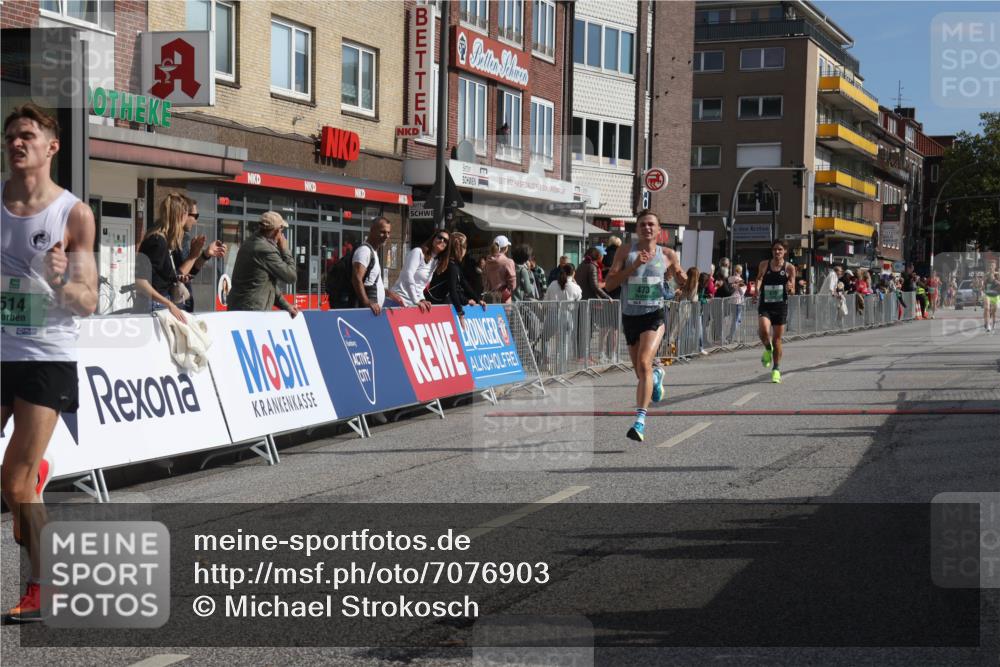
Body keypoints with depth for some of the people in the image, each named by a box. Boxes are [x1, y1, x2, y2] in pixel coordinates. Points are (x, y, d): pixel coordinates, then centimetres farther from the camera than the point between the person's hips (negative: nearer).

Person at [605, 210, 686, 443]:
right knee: (640, 372, 14)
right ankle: (656, 377, 53)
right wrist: (633, 266, -19)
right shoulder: (625, 254, 2)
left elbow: (683, 284, 14)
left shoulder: (668, 255, 4)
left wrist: (682, 277, -10)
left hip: (654, 316, -2)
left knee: (644, 364, -23)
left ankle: (640, 420, -26)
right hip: (630, 317, 2)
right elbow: (609, 283, -8)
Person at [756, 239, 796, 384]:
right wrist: (757, 288, -2)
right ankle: (768, 349, 8)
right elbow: (759, 278, 19)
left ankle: (776, 369, 21)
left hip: (781, 306, 0)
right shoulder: (764, 265, 2)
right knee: (763, 330, -26)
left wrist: (790, 289, -21)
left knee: (777, 339, 5)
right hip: (765, 305, 0)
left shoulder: (789, 268, 0)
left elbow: (792, 291, 2)